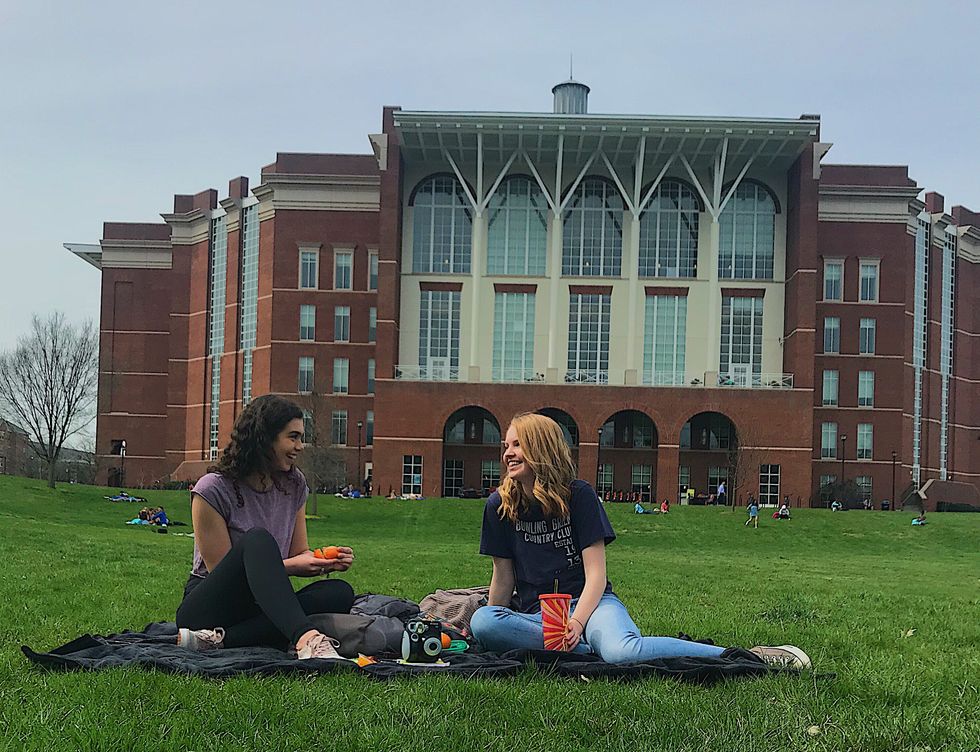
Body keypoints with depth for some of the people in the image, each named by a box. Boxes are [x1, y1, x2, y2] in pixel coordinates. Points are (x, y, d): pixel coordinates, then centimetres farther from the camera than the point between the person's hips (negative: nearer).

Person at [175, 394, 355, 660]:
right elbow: (221, 570, -12)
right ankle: (306, 639, -55)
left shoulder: (294, 485, 6)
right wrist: (291, 566, -20)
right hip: (206, 606, -5)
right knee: (258, 539, -33)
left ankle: (218, 639, -34)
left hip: (263, 607, 6)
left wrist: (324, 562, -12)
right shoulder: (212, 490, -12)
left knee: (339, 592, -24)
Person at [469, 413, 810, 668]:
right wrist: (496, 628, 13)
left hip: (590, 602, -2)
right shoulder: (499, 506, 4)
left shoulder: (578, 494, -3)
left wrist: (577, 623, -22)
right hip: (536, 614, 2)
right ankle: (587, 650, -25)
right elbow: (503, 577, 11)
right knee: (482, 622, -31)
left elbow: (596, 574, -7)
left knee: (623, 651, -37)